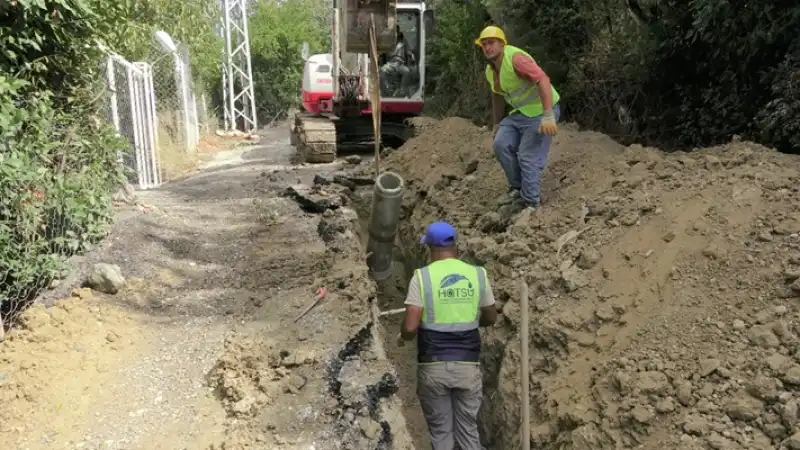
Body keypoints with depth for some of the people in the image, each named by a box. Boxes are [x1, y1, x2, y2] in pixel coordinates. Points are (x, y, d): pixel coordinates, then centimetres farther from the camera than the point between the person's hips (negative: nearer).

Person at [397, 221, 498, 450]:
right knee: (468, 429, 15)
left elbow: (410, 327, -14)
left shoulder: (422, 276, -9)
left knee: (440, 430, 12)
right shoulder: (478, 274, 0)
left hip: (434, 366, -2)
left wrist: (402, 338, 8)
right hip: (468, 365, 2)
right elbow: (491, 318, 12)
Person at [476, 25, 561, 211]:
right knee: (501, 145, -4)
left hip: (541, 112, -8)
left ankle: (530, 202, 3)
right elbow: (497, 97, 21)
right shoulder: (490, 70, 6)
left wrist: (548, 116, -38)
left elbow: (543, 80, -32)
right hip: (522, 112, 8)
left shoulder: (515, 57, -23)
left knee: (528, 157, -10)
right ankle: (518, 188, 11)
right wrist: (497, 124, 23)